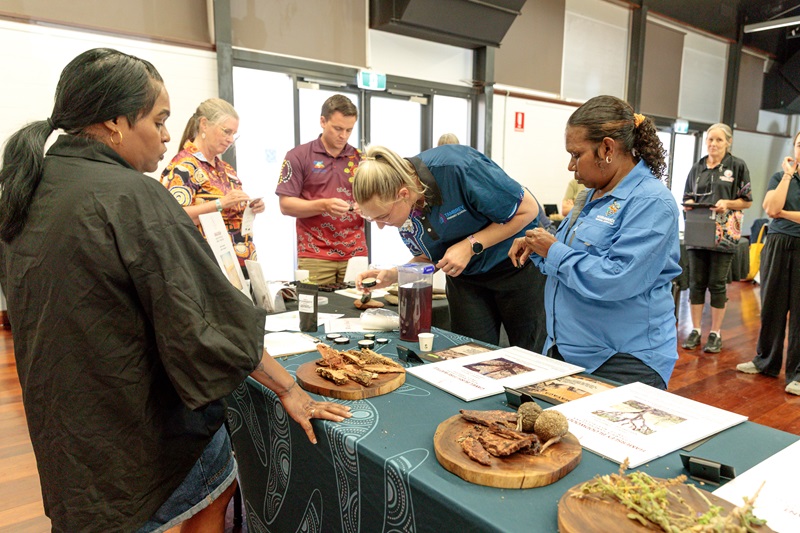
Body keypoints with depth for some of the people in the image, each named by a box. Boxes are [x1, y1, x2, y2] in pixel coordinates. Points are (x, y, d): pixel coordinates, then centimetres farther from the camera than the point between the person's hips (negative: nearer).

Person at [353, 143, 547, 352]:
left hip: (518, 264, -4)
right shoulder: (398, 206, -14)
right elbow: (429, 259, 1)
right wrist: (391, 275, -17)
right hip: (465, 276, 5)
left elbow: (528, 209, -21)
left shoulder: (458, 168, -33)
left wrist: (471, 246, -27)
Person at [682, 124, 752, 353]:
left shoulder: (737, 166, 3)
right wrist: (688, 204, -7)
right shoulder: (697, 167, 12)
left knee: (717, 284, 0)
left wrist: (727, 203, -16)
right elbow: (687, 198, 16)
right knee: (696, 282, 4)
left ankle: (715, 334, 11)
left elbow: (746, 201, 2)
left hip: (724, 233, -3)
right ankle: (696, 331, 14)